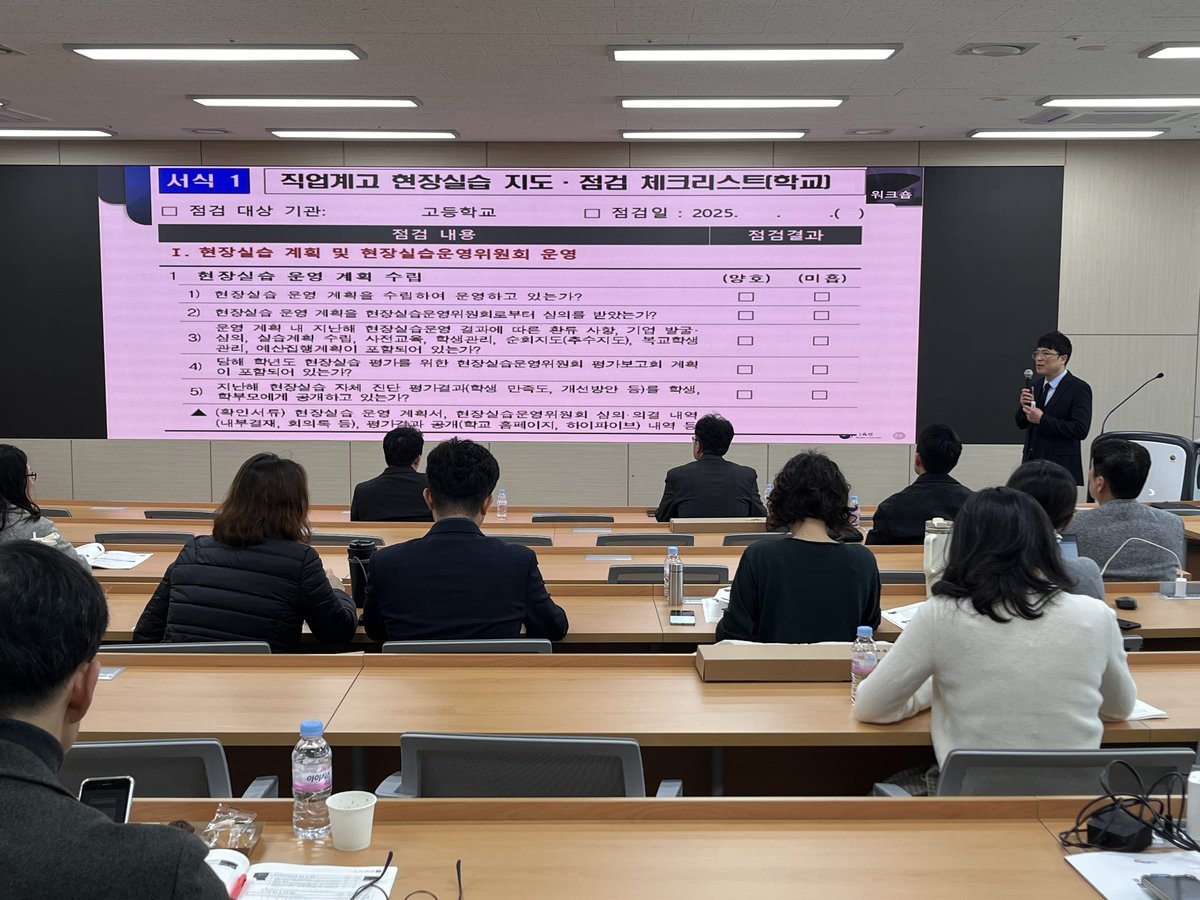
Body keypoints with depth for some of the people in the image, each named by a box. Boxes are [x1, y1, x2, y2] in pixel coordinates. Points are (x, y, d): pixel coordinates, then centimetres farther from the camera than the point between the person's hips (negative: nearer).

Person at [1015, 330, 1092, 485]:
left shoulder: (1079, 389, -8)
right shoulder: (1037, 385, 12)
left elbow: (1081, 430, -18)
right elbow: (1022, 424, 17)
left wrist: (1042, 419, -20)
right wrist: (1024, 407, -5)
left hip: (1060, 469, -6)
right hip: (1032, 463, 6)